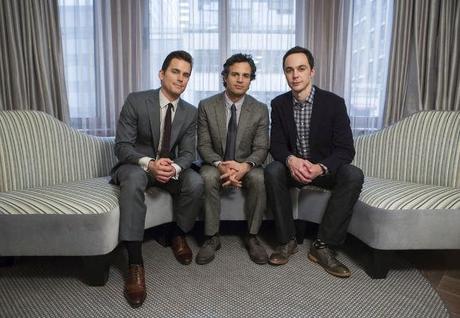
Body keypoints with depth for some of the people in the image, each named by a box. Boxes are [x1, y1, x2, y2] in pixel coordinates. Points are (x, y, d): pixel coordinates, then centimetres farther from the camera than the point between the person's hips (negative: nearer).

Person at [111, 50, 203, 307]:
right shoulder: (136, 101, -12)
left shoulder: (190, 113, -2)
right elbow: (122, 146, -15)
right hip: (135, 164, -2)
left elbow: (188, 153, -5)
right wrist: (149, 163, -34)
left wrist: (174, 167, -30)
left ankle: (178, 234, 2)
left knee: (196, 183, -27)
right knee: (134, 180, -38)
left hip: (170, 167, 3)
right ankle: (135, 262, -33)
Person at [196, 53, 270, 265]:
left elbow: (261, 148, -8)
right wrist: (220, 164, -28)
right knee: (208, 177, -33)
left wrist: (245, 166, -31)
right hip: (216, 165, 0)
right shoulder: (206, 106, -5)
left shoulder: (260, 110, -4)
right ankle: (212, 238, -17)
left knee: (259, 178, -32)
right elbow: (203, 145, -7)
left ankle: (252, 237, -14)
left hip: (246, 166, 1)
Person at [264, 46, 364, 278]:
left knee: (354, 175, -30)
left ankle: (323, 245, -21)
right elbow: (276, 145, -6)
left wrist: (321, 168, -34)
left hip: (325, 169, 0)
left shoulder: (334, 102, -10)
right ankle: (287, 240, -15)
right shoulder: (279, 104, -3)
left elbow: (346, 149, -14)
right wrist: (291, 160, -31)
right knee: (272, 171, -30)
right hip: (294, 168, 1)